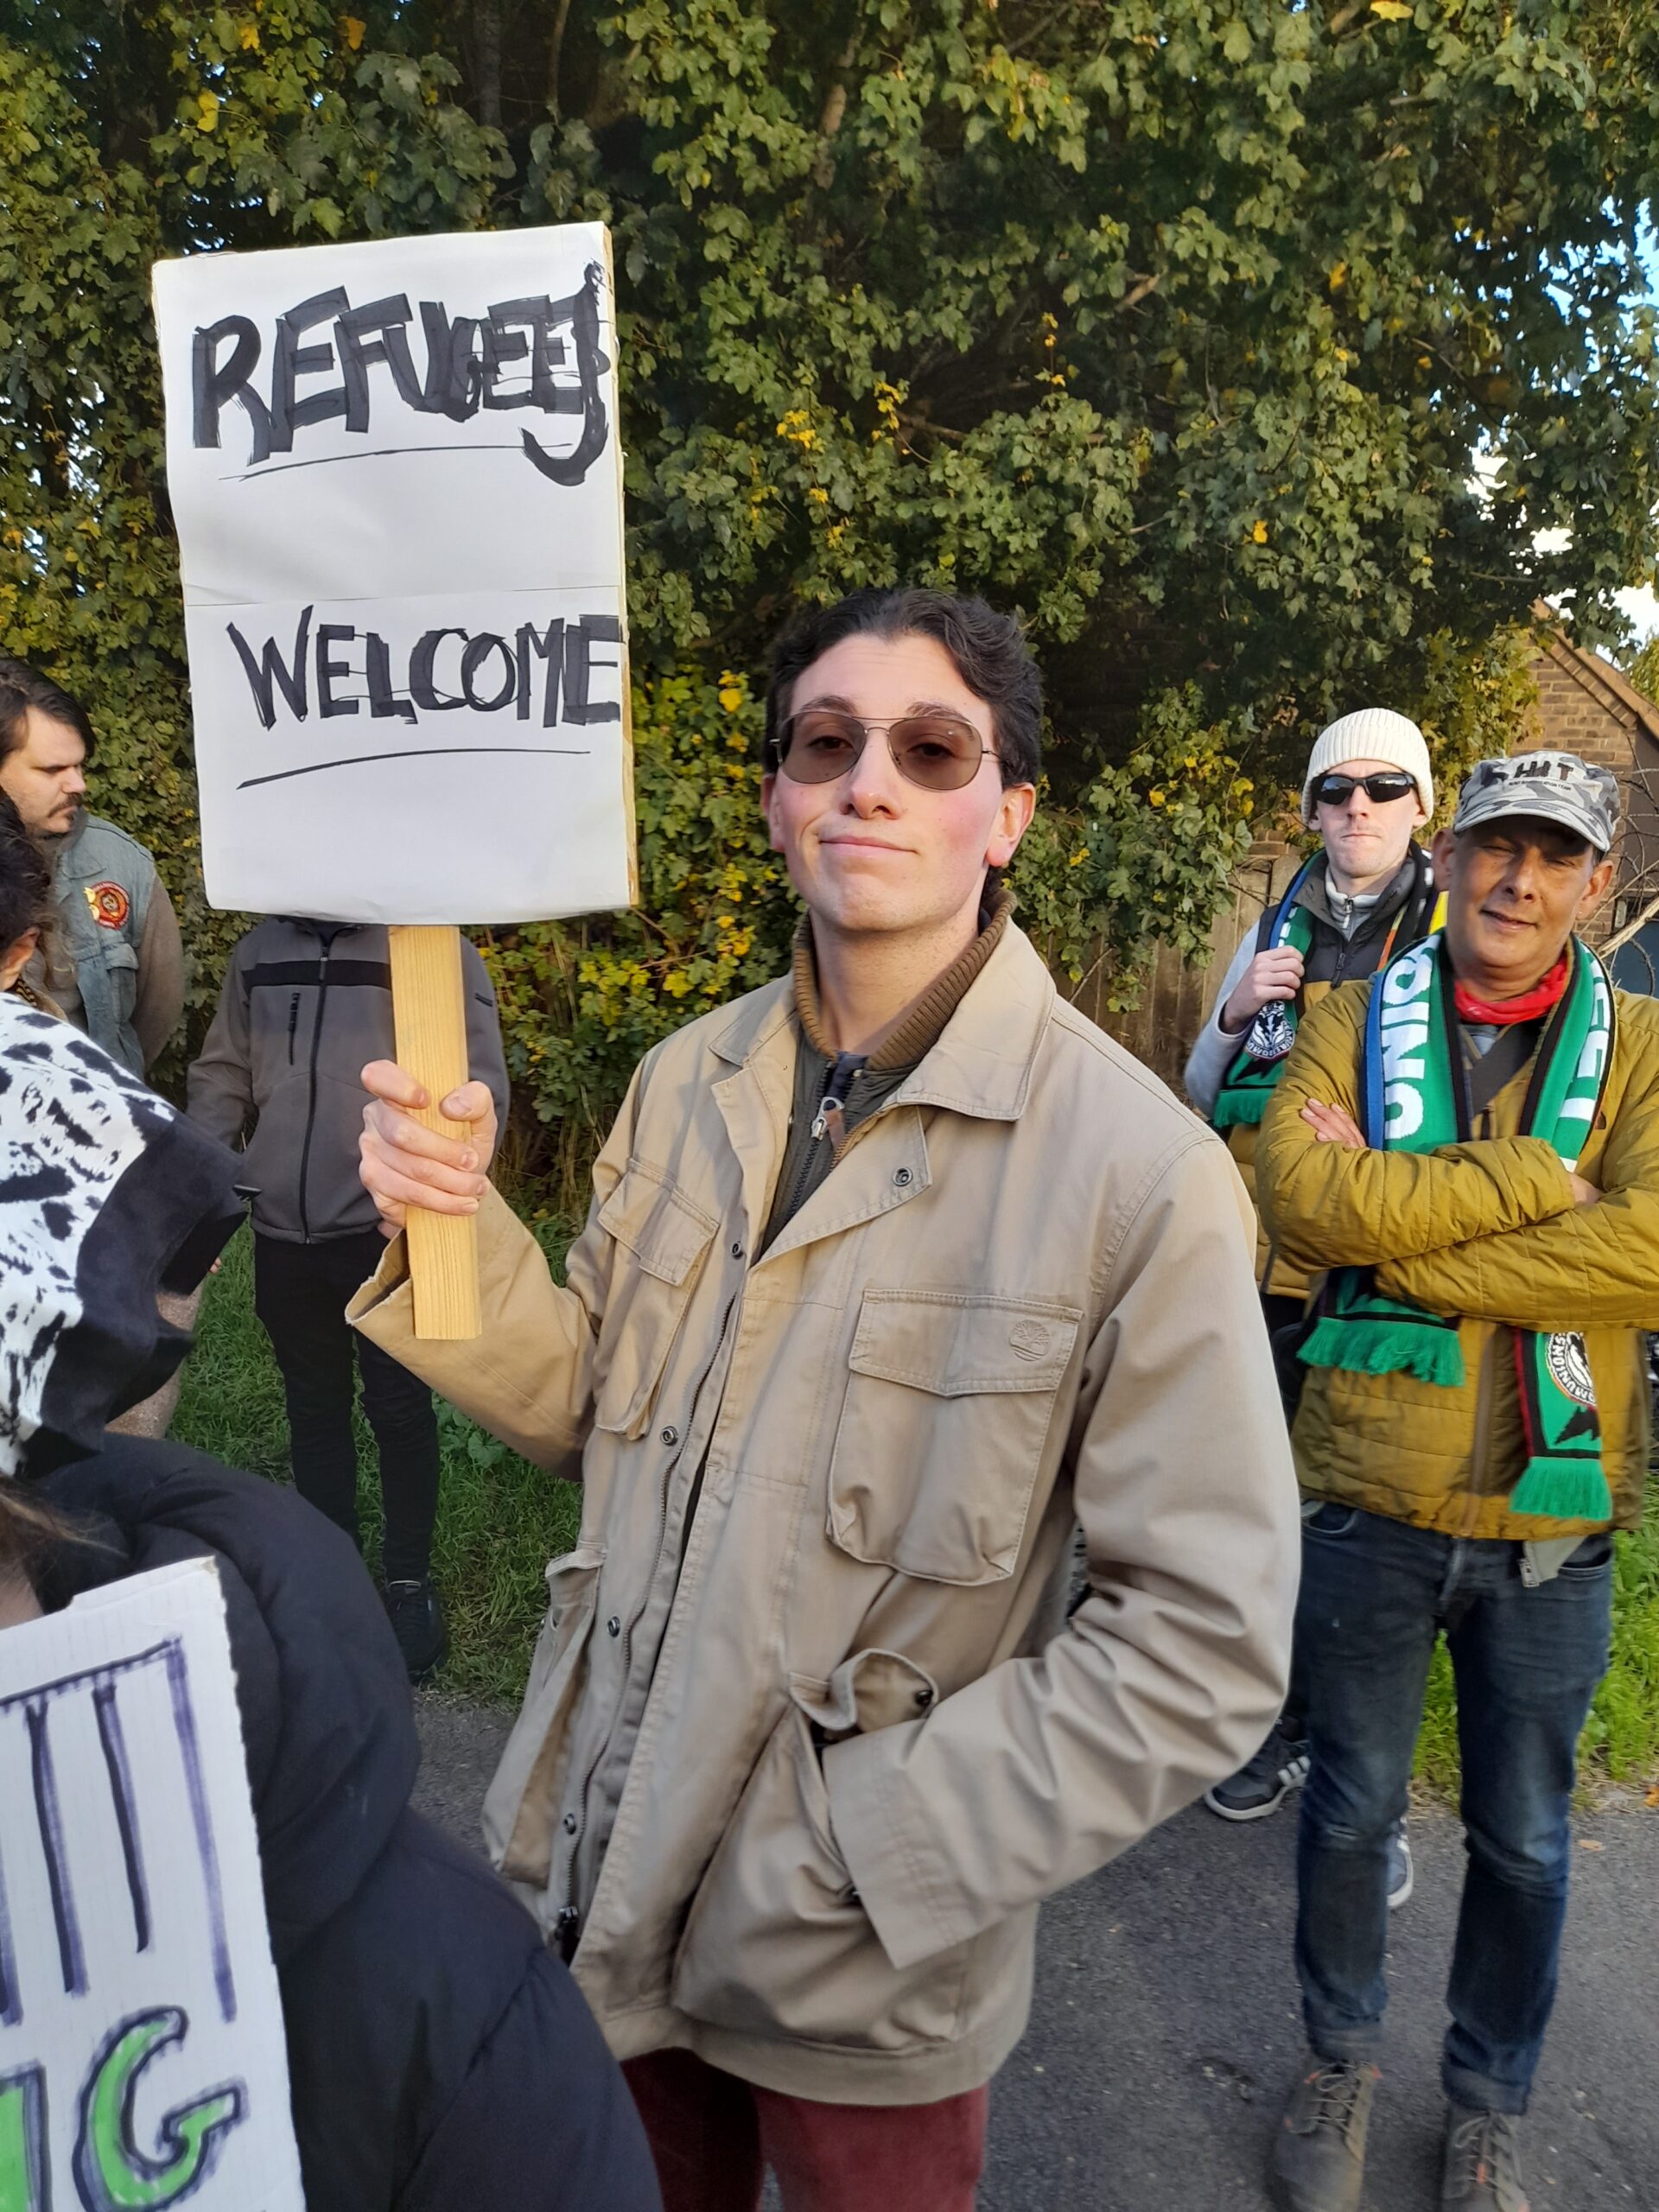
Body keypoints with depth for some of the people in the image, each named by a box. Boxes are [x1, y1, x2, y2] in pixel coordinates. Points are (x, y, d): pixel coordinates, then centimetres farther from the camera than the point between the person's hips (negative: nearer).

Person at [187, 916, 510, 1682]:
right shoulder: (259, 950, 9)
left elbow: (479, 1086, -11)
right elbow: (223, 1073, 15)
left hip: (392, 1233, -4)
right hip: (283, 1233, 4)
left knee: (399, 1407, 6)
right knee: (313, 1407, 16)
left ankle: (408, 1580, 25)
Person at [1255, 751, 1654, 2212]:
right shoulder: (1355, 1022, -2)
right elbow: (1302, 1197, -20)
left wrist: (1395, 1229, -20)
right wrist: (1540, 1179, -21)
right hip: (1369, 1498, 0)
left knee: (1523, 1839, 19)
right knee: (1354, 1804, 18)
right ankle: (1342, 2061, 44)